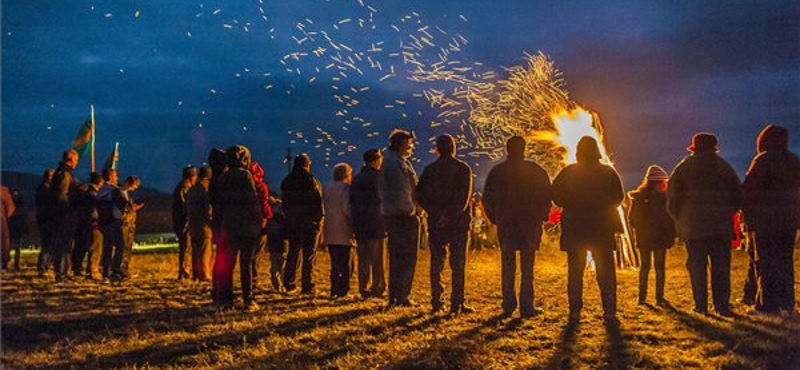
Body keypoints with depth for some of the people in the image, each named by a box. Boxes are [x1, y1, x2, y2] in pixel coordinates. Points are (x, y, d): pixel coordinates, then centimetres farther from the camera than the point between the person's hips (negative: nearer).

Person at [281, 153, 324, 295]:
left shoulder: (286, 182, 8)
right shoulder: (312, 181, -9)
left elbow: (285, 203, 12)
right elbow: (318, 202, -10)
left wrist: (289, 219, 16)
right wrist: (320, 219, -3)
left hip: (292, 222, 5)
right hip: (310, 222, -5)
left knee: (293, 253, 14)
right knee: (309, 254, -1)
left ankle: (289, 284, 15)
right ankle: (307, 286, -3)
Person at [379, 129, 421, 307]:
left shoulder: (389, 162, 16)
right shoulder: (397, 164, -16)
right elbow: (401, 194, -23)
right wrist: (413, 209, -10)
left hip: (391, 215, 10)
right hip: (404, 216, -10)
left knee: (396, 257, 14)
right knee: (407, 257, -4)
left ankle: (393, 296, 18)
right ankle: (402, 296, -3)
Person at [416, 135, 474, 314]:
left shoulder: (429, 170, 5)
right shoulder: (463, 168, -3)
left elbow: (420, 195, -3)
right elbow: (464, 196, -14)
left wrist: (436, 212, -7)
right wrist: (451, 215, -14)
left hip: (436, 223, 2)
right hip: (459, 221, -2)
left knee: (436, 262, 9)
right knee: (458, 263, 1)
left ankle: (436, 302, 9)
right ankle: (456, 303, -3)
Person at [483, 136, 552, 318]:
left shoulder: (497, 172, 4)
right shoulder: (535, 170, -1)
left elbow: (487, 199, 6)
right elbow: (547, 195, -1)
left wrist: (495, 218, 14)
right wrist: (541, 216, 9)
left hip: (505, 223, 2)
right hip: (530, 222, -2)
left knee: (508, 265, 7)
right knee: (527, 265, 1)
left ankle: (509, 306, 7)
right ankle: (527, 306, 0)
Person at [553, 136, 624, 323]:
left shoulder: (568, 173, -1)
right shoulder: (608, 172, 1)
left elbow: (556, 196, -1)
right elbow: (618, 197, 4)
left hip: (574, 229, 0)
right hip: (602, 229, 0)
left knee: (575, 271, 6)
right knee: (606, 271, 5)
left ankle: (575, 311, 2)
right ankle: (609, 312, 0)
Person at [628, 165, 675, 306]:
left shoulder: (637, 197, 2)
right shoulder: (661, 197, -12)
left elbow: (631, 218, 8)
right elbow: (667, 219, -11)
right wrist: (671, 235, -3)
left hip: (643, 237, 4)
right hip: (659, 236, -4)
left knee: (645, 266, 12)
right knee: (659, 266, 3)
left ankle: (642, 296, 10)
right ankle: (659, 297, 2)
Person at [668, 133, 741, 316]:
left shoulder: (683, 167, 5)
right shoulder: (724, 167, 11)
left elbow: (672, 197, 1)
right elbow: (737, 195, 12)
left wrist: (679, 218, 11)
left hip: (693, 225, -1)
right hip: (721, 224, 1)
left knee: (697, 265, 1)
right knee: (721, 265, 4)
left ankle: (701, 305, -1)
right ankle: (722, 305, 0)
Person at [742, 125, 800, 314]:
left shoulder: (763, 160, -9)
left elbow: (748, 189, -12)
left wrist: (749, 215, -4)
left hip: (767, 218, -7)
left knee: (766, 260, -4)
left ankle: (768, 303, -6)